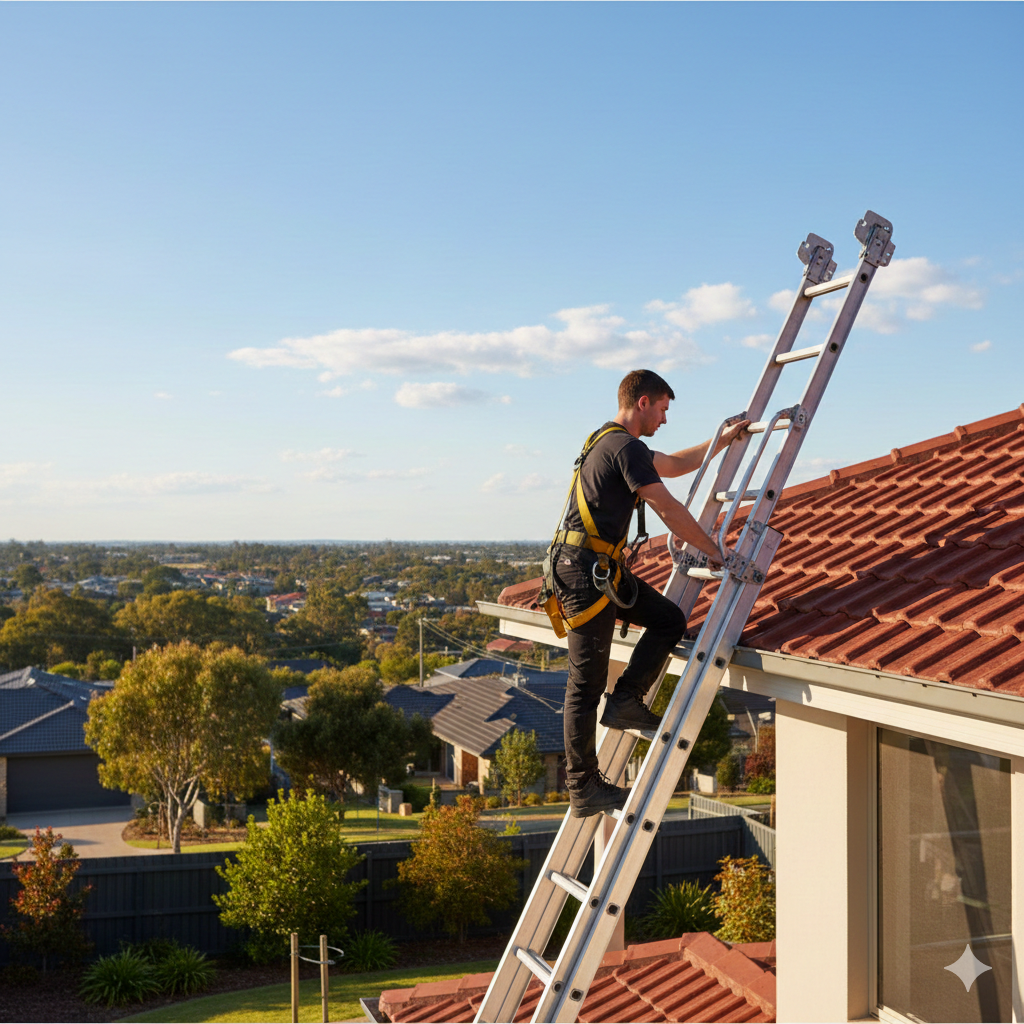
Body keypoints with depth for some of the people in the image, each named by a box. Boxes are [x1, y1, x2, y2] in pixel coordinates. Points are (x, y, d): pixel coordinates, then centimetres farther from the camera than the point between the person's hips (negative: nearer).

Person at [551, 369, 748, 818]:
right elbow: (668, 510, -16)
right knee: (586, 683, -4)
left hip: (600, 568, 10)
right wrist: (714, 551, -6)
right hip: (584, 567, -10)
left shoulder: (610, 442, 20)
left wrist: (723, 440, 36)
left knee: (669, 619, 7)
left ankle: (626, 701, 8)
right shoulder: (625, 447, -13)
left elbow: (675, 465, 33)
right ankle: (583, 789, 2)